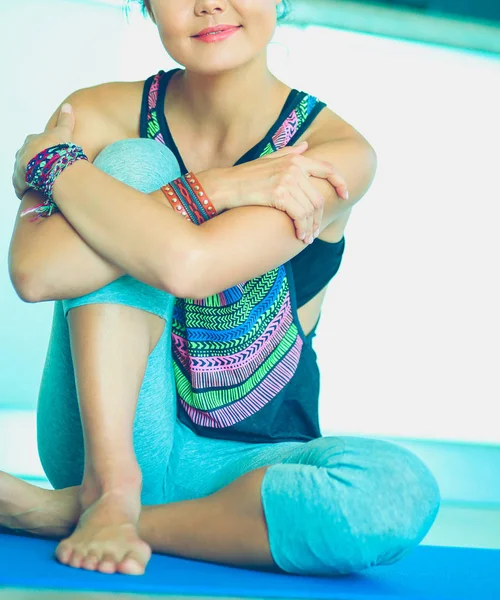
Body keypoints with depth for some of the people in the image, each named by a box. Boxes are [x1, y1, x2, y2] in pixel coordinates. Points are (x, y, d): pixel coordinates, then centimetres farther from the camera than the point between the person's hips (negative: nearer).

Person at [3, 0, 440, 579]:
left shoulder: (335, 153, -11)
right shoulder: (101, 116, -5)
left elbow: (188, 266, -28)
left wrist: (51, 162, -16)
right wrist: (210, 191, -25)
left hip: (242, 463, 0)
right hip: (106, 440, 0)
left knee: (399, 492, -33)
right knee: (132, 162, -18)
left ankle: (64, 510, -19)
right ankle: (109, 488, -21)